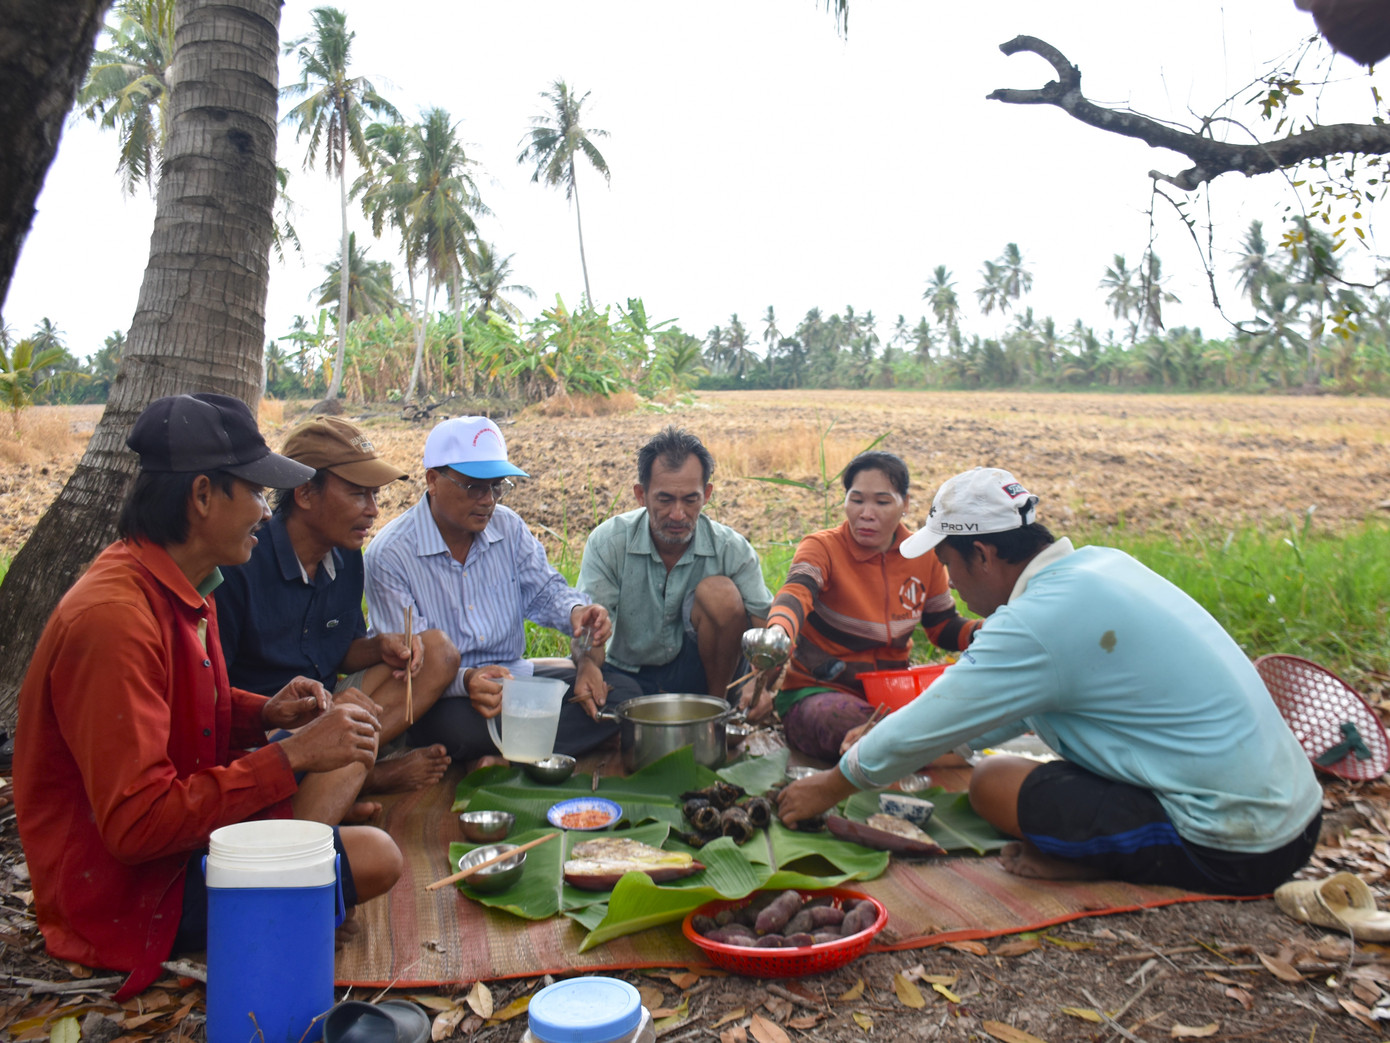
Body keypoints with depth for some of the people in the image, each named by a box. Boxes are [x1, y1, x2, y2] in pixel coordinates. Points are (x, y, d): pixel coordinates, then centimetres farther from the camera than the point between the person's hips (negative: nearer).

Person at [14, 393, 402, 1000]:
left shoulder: (181, 590, 4)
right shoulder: (114, 618, -28)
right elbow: (138, 825, -31)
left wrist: (266, 713, -2)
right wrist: (292, 755, -27)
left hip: (182, 829, 10)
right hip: (127, 892, -10)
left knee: (349, 712, 11)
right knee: (373, 858, -22)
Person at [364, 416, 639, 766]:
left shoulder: (509, 527, 4)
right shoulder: (389, 555, -13)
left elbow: (544, 589, 6)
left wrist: (576, 612, -20)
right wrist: (466, 680, -37)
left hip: (513, 674, 6)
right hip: (441, 694, -5)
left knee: (621, 691, -13)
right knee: (460, 724, -42)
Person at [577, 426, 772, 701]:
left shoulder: (730, 548, -13)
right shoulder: (607, 541, -14)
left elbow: (764, 625, -16)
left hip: (697, 672, 0)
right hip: (627, 675, 0)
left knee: (720, 592, -25)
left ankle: (717, 699, -5)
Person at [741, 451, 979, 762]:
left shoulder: (924, 555, 2)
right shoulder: (823, 547, -13)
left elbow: (943, 626, 13)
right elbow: (795, 596, -34)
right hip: (819, 692, -5)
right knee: (857, 725, -39)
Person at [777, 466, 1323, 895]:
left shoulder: (1039, 622, -21)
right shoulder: (1101, 563, 6)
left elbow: (925, 728, -11)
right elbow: (1007, 705, 17)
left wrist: (833, 785, 5)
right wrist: (892, 740, 20)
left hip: (1232, 848, -9)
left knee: (991, 782, -10)